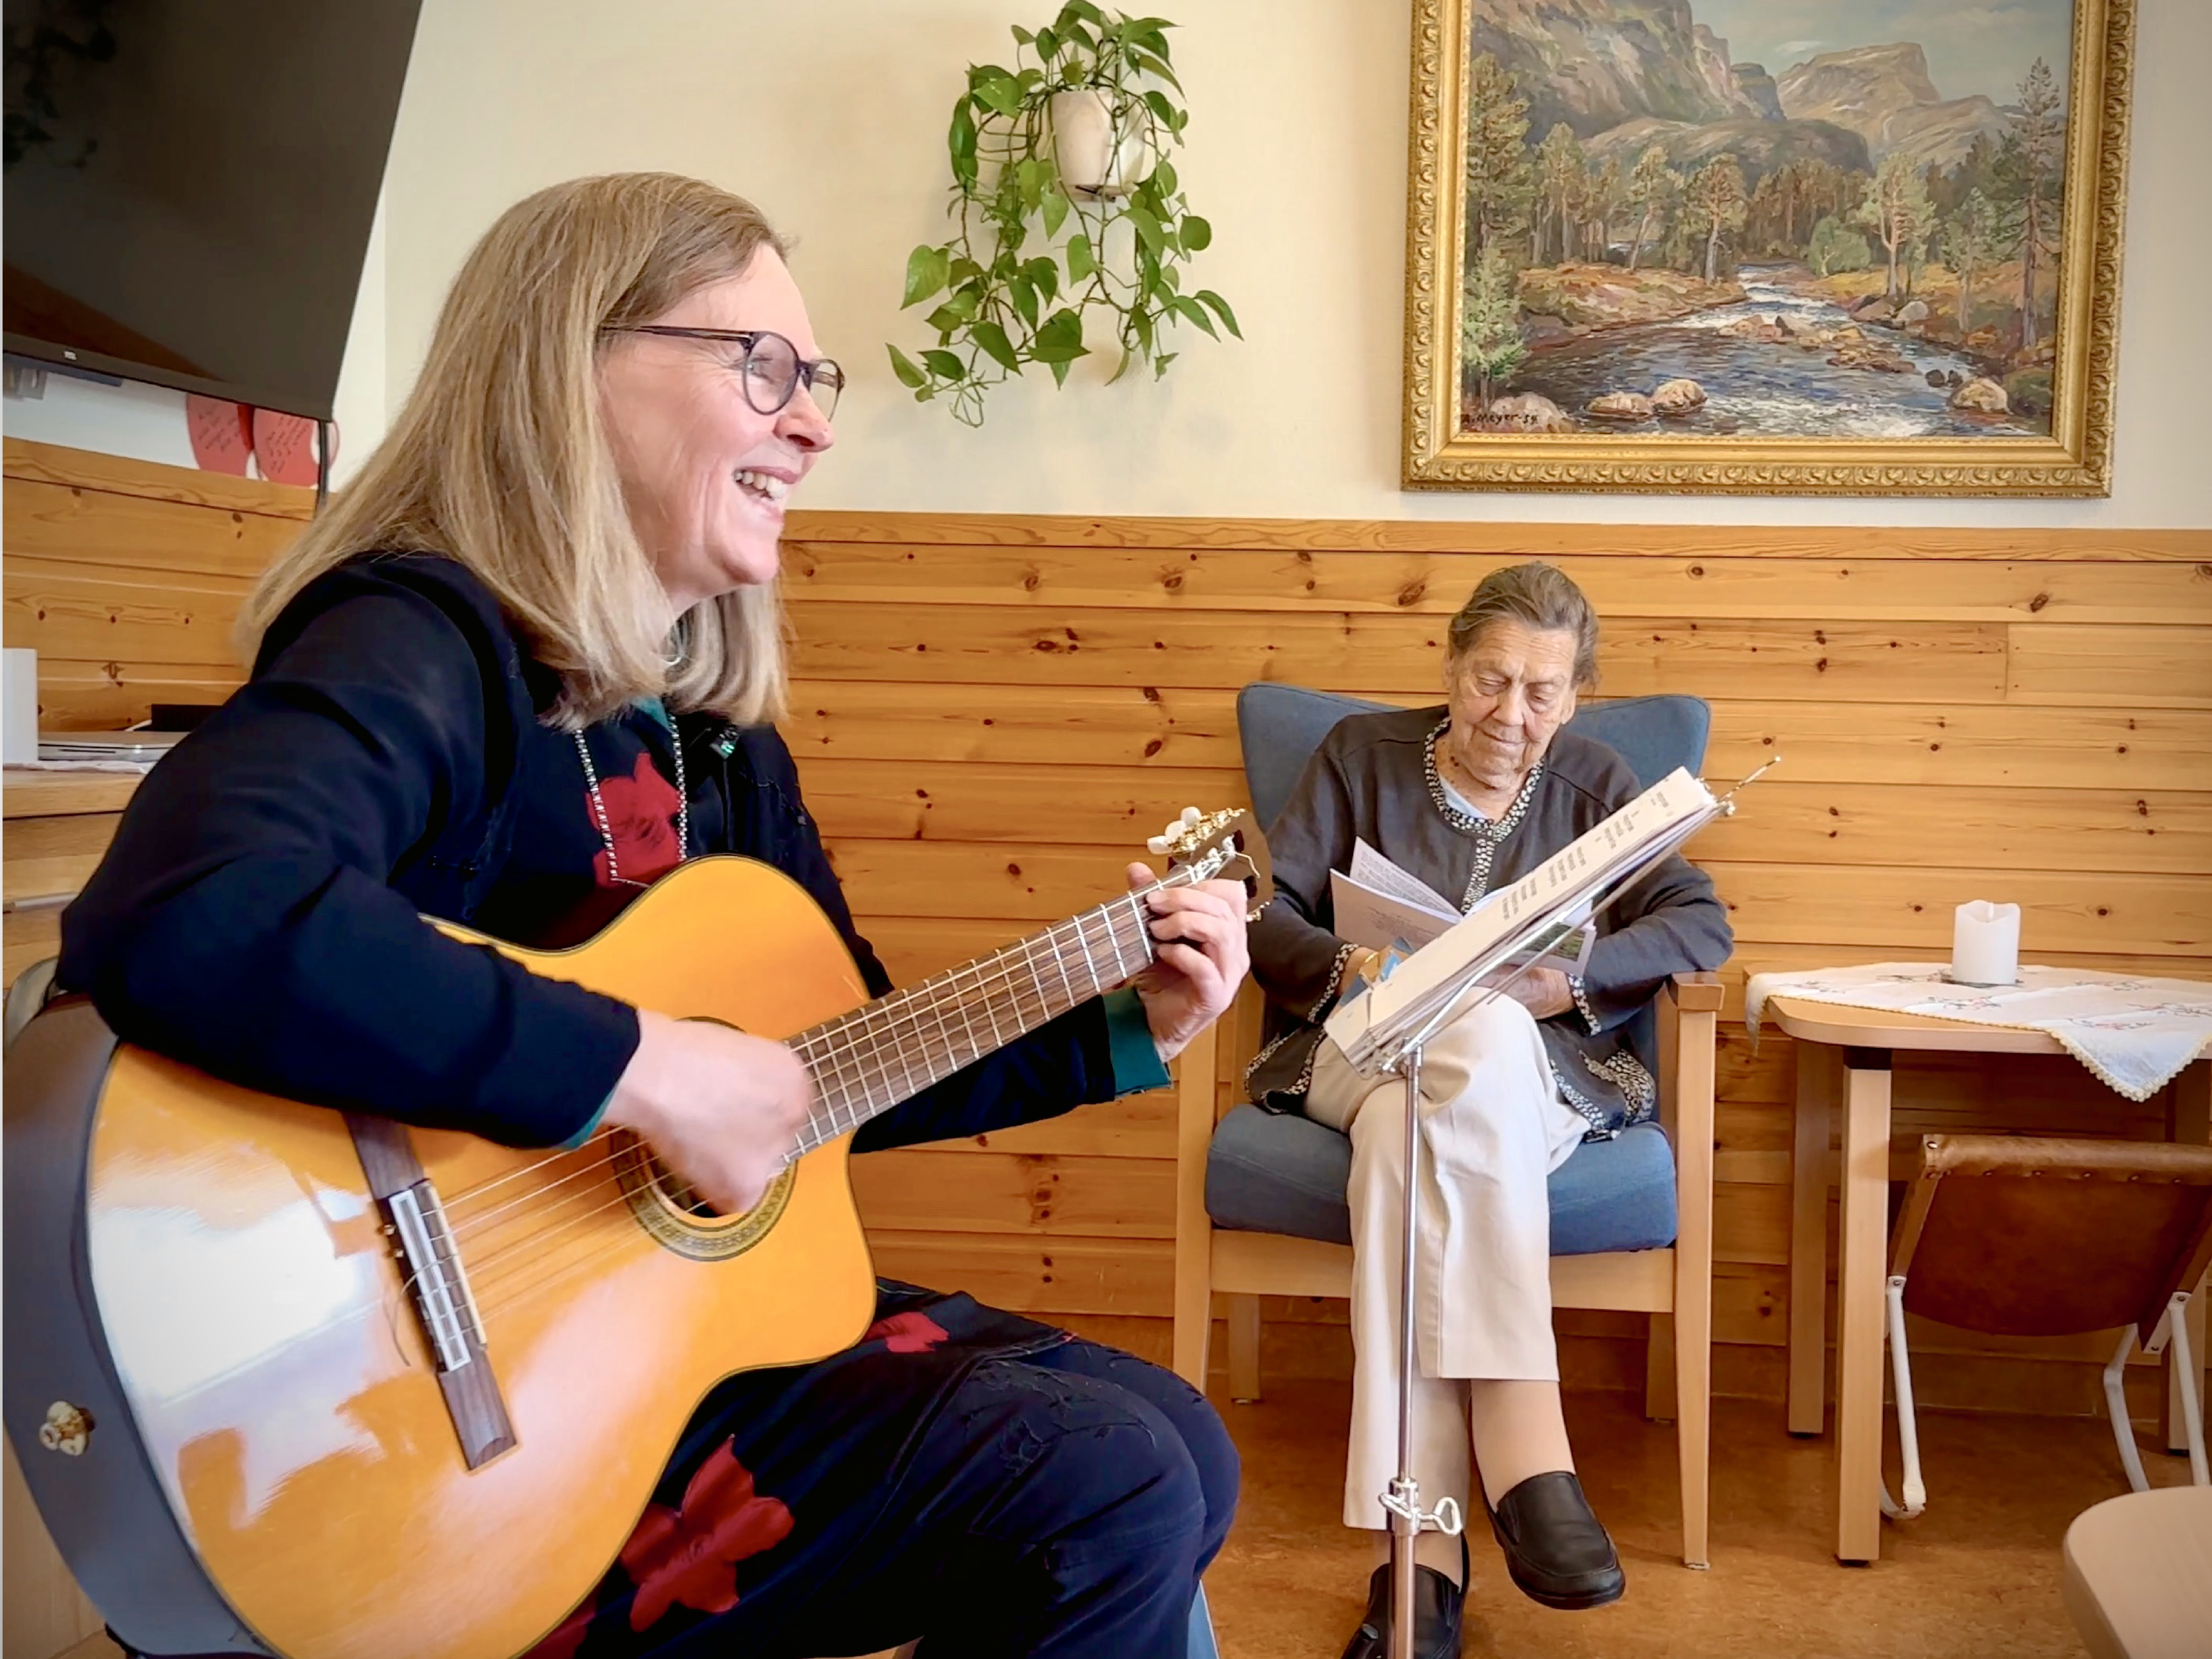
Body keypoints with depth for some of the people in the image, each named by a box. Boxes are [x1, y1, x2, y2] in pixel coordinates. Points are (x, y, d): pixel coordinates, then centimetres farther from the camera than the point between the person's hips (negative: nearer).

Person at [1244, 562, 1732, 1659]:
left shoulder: (1593, 784, 13)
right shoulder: (1361, 754, 11)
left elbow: (1702, 924, 1)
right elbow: (1265, 911, 3)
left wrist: (1569, 980, -16)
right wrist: (1353, 969, -18)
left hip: (1534, 1071, 0)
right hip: (1366, 1047, 0)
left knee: (1409, 1131, -37)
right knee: (1482, 1038, -38)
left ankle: (1422, 1553, -41)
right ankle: (1526, 1455, -42)